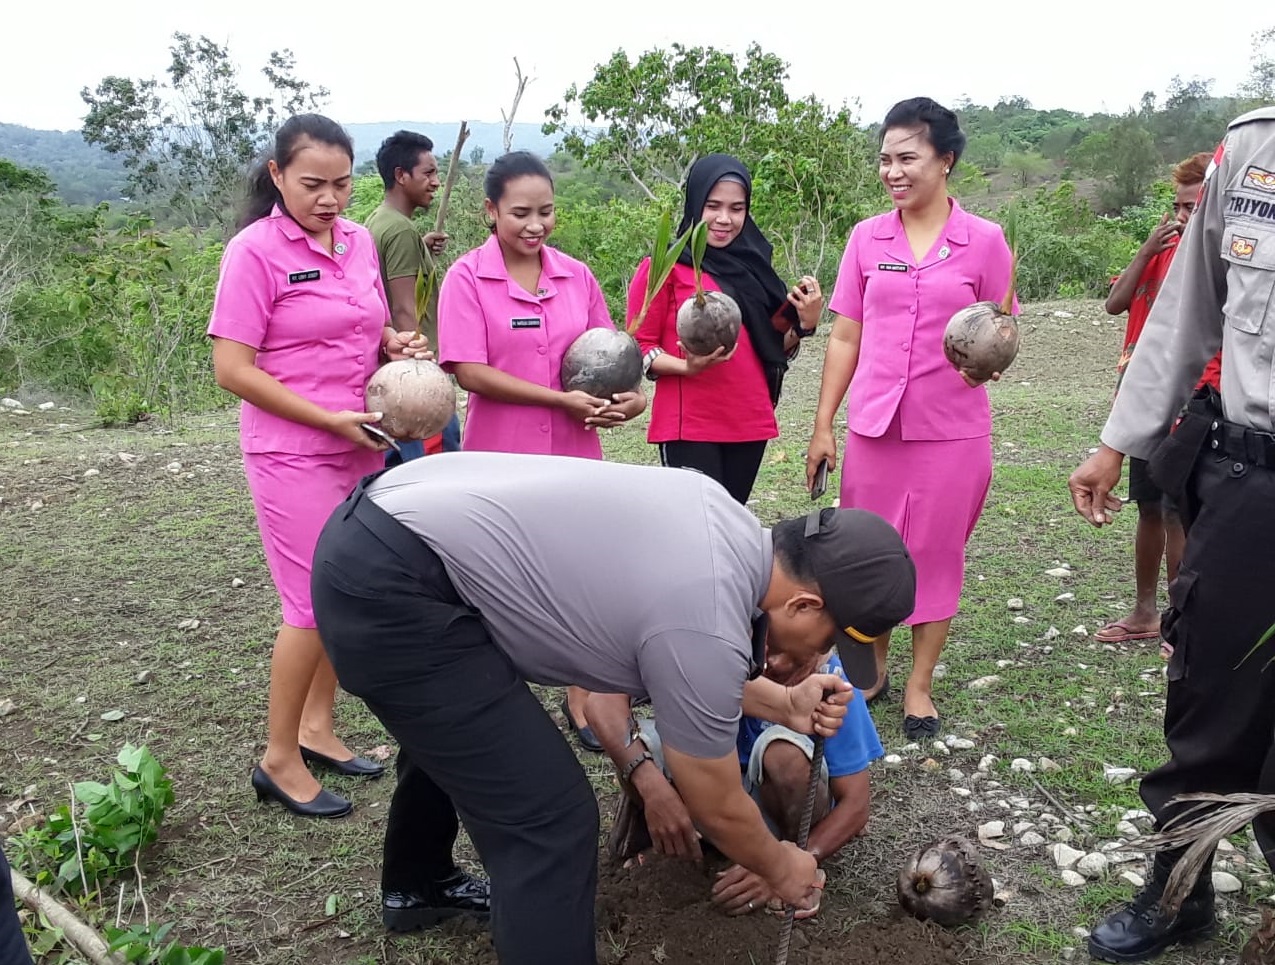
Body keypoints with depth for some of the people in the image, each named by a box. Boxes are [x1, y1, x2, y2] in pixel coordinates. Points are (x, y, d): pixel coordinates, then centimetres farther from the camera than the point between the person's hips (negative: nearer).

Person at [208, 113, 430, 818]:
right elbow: (233, 369, -15)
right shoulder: (255, 250, -12)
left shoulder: (359, 240, 6)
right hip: (293, 454, -6)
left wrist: (395, 343, -2)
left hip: (360, 446, 7)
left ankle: (317, 728, 30)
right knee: (314, 604, -2)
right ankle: (280, 759, 16)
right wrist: (333, 419, -17)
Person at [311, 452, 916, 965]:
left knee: (453, 736, 33)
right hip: (389, 588, -10)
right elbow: (718, 809, -2)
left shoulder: (730, 527, 6)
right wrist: (781, 869, 17)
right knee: (551, 819, -6)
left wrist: (785, 706, 16)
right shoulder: (709, 633, -18)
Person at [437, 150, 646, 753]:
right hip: (500, 455, -3)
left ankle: (580, 701, 22)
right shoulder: (467, 277, -8)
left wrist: (630, 395, -10)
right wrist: (562, 400, -18)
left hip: (573, 452, 3)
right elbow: (469, 371, -15)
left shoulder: (575, 275, 4)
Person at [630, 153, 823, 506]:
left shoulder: (752, 265, 11)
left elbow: (772, 348, 16)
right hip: (688, 427, -5)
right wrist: (687, 366, -23)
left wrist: (803, 324, -3)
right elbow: (638, 349, -6)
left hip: (749, 424, 6)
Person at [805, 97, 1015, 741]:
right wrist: (822, 426, 5)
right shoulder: (866, 238, 4)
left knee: (935, 555, 8)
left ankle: (919, 686, 23)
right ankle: (873, 668, 30)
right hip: (872, 427, 2)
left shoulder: (985, 241, -2)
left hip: (952, 430, -2)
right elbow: (844, 338, 7)